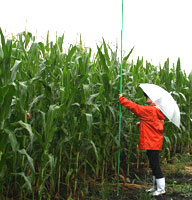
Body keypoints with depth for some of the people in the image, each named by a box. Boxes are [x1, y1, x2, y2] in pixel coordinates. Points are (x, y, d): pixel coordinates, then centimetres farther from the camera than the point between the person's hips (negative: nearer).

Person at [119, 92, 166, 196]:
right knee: (154, 165, 16)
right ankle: (155, 186, 27)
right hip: (154, 142, 10)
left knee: (155, 165, -3)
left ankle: (161, 188, 6)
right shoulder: (156, 111, 11)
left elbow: (135, 107, -16)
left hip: (152, 143, -10)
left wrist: (121, 98, -8)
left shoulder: (150, 110, -17)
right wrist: (142, 123, 10)